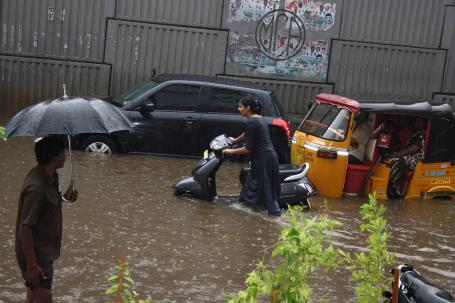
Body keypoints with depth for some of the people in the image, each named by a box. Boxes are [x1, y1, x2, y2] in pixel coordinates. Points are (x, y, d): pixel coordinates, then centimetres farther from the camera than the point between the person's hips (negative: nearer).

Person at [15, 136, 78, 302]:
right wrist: (32, 265, -26)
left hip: (44, 252, 9)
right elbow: (25, 228, -27)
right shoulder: (36, 188, -27)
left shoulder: (50, 177, 2)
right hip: (35, 255, -9)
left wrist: (64, 197, -1)